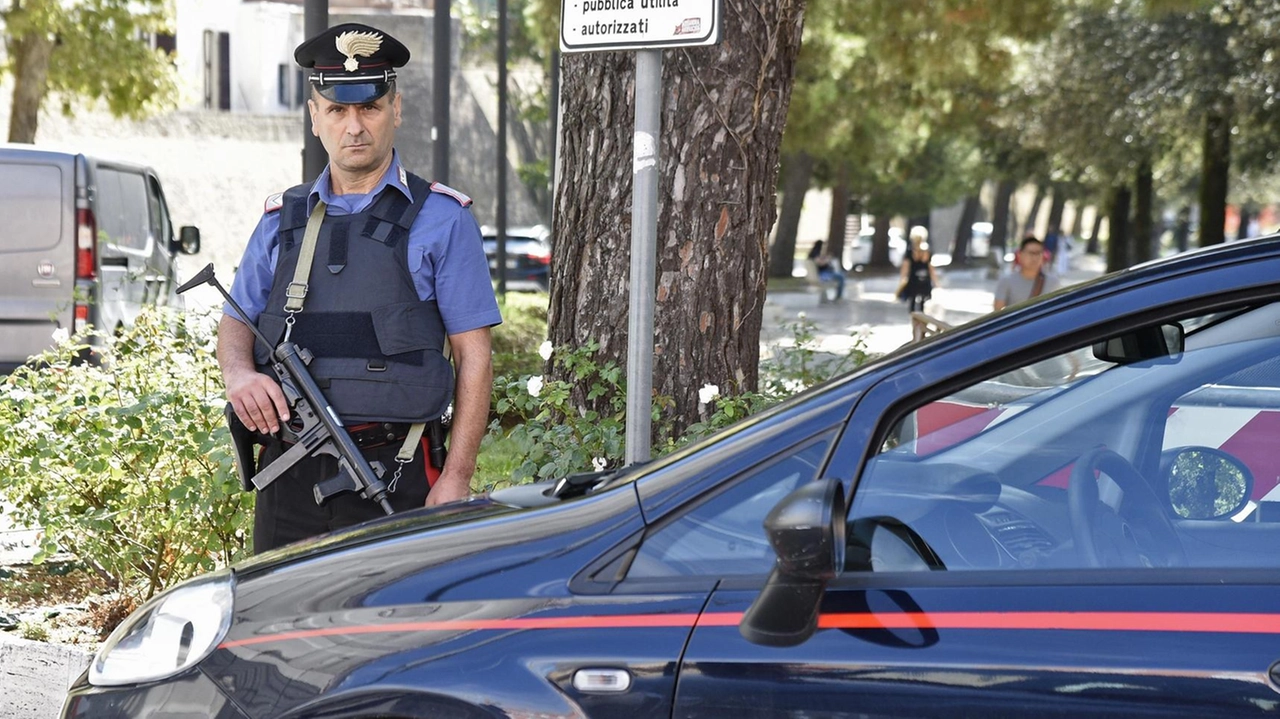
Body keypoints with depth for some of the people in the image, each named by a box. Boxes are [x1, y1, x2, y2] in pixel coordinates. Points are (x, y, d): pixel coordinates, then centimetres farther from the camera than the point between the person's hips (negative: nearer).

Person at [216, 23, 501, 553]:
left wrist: (456, 480, -9)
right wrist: (239, 373, -6)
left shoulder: (441, 219, 3)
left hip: (392, 475, -4)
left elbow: (474, 358, 0)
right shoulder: (281, 220, 15)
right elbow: (235, 322, 19)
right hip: (288, 478, 4)